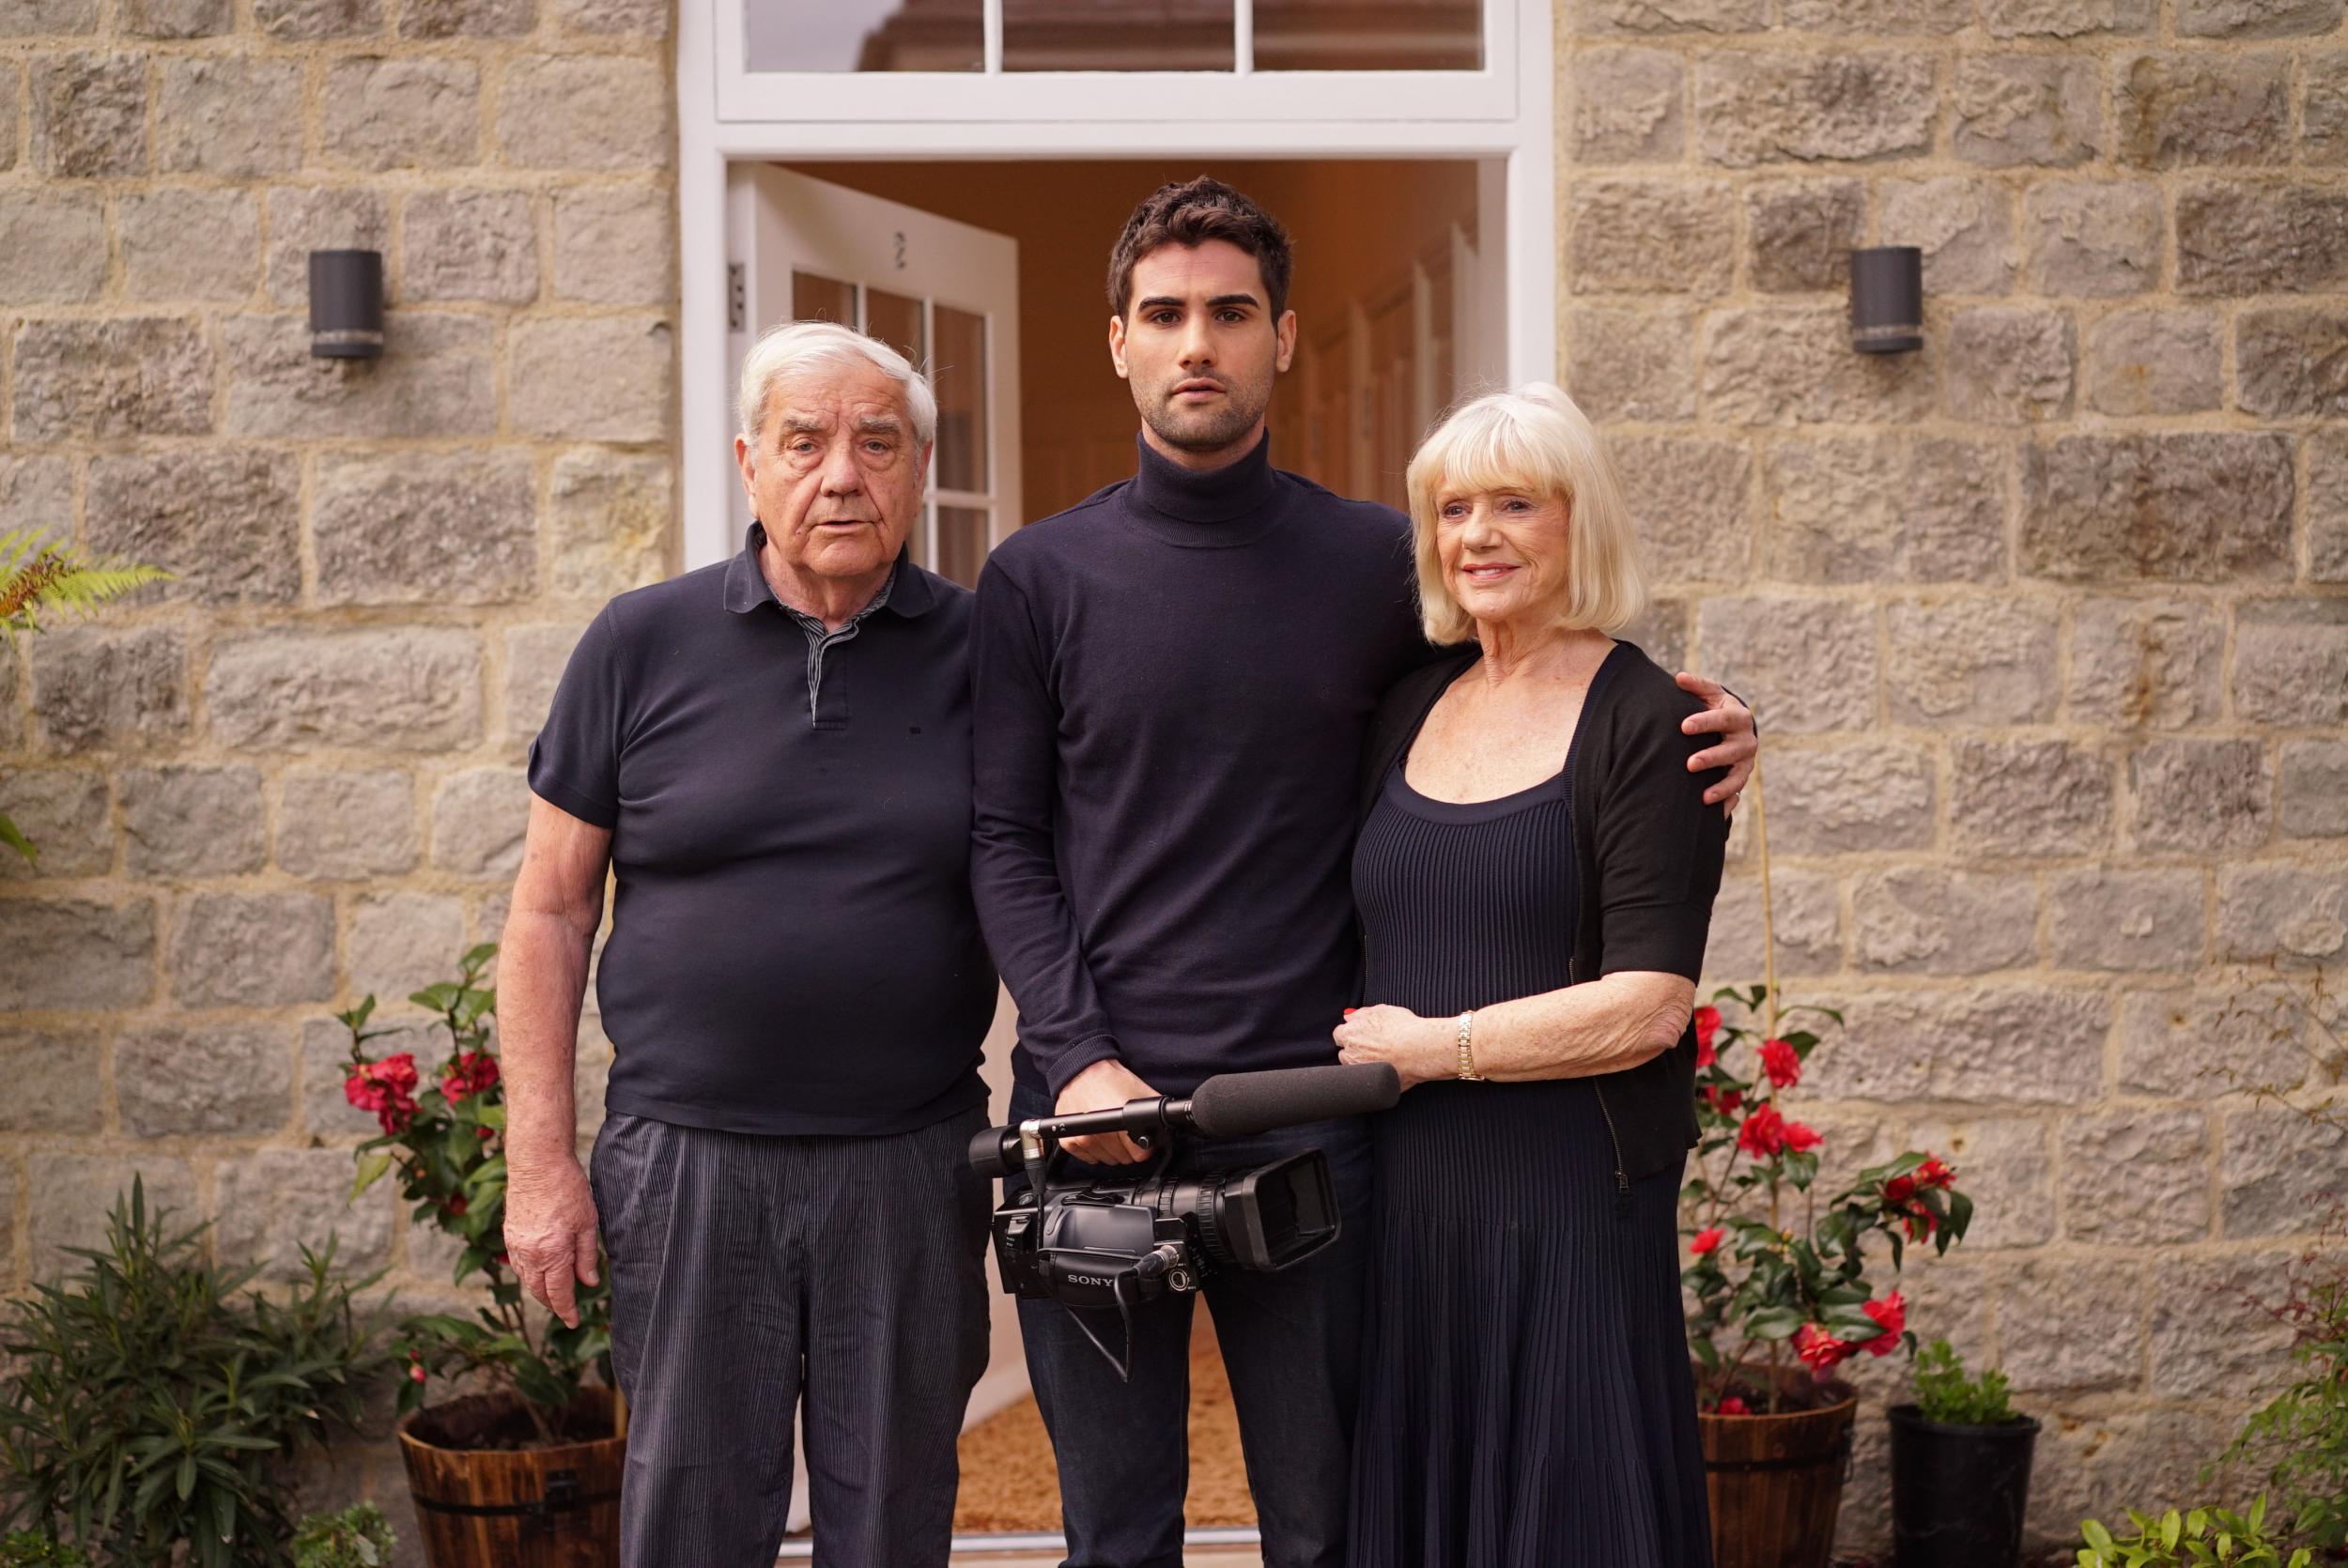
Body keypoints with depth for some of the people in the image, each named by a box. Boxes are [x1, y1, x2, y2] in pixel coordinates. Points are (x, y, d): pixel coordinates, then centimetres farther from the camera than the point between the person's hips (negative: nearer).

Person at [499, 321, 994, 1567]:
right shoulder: (643, 646, 1)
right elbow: (550, 910, 4)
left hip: (912, 1169, 1)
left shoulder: (977, 654, 2)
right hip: (689, 1165, 0)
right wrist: (539, 1161, -1)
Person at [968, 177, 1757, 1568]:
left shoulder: (1382, 564, 6)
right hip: (1094, 1117, 0)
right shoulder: (1040, 579, 5)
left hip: (1308, 1114, 0)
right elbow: (1004, 843, 2)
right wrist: (1075, 1057, -11)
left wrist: (1699, 731, -3)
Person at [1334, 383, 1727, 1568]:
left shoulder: (1644, 724, -6)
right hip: (1406, 1199, 5)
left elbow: (1647, 1006, -14)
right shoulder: (1408, 712, 12)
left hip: (1567, 1200, -5)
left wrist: (1428, 1046, -9)